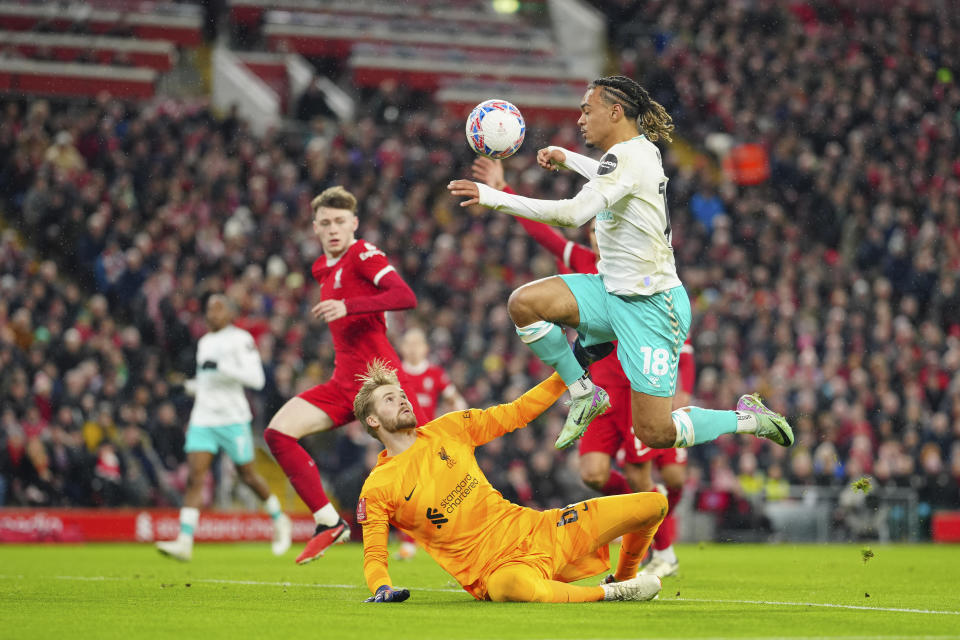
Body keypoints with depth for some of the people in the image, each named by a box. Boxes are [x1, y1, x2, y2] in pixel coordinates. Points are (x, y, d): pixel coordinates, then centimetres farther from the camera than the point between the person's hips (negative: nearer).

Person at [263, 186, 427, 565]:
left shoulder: (363, 255, -7)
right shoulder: (323, 269, 17)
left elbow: (405, 297, -22)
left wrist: (347, 307, -28)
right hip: (344, 384, 8)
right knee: (278, 432, -9)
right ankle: (329, 523, -8)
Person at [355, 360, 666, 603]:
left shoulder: (447, 429, 11)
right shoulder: (376, 489, -2)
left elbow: (515, 413, 16)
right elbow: (374, 554, -1)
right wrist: (381, 588, -23)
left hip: (532, 530, 6)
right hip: (492, 570, -5)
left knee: (653, 505, -2)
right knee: (513, 586, -47)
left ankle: (624, 578, 26)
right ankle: (610, 594, -23)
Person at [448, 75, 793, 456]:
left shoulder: (628, 155, -21)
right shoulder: (642, 149, 8)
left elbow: (574, 213, -34)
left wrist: (494, 197, -32)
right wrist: (565, 158, 30)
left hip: (651, 305, -9)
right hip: (612, 291, 9)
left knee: (655, 434, -7)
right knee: (523, 304, -10)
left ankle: (748, 418, 15)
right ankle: (584, 395, 5)